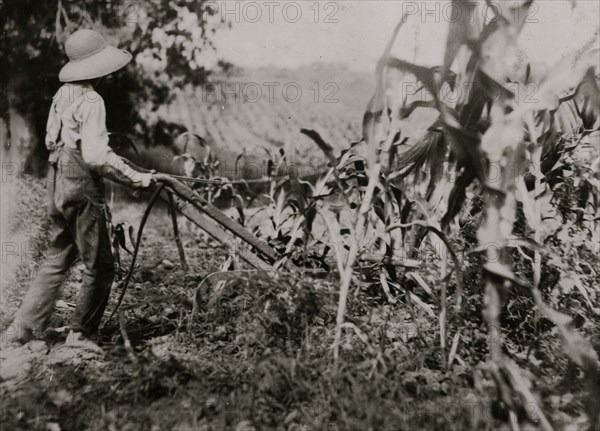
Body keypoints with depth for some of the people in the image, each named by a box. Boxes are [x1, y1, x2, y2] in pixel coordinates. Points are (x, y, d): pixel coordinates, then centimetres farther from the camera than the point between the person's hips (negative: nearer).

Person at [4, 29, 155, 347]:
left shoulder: (63, 93, 9)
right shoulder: (91, 101, -16)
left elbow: (52, 140, 15)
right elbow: (96, 156, -22)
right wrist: (136, 178, -16)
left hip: (58, 183, 9)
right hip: (82, 187, -9)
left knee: (58, 259, 18)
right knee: (99, 266, 4)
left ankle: (23, 329, 20)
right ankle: (80, 334, 12)